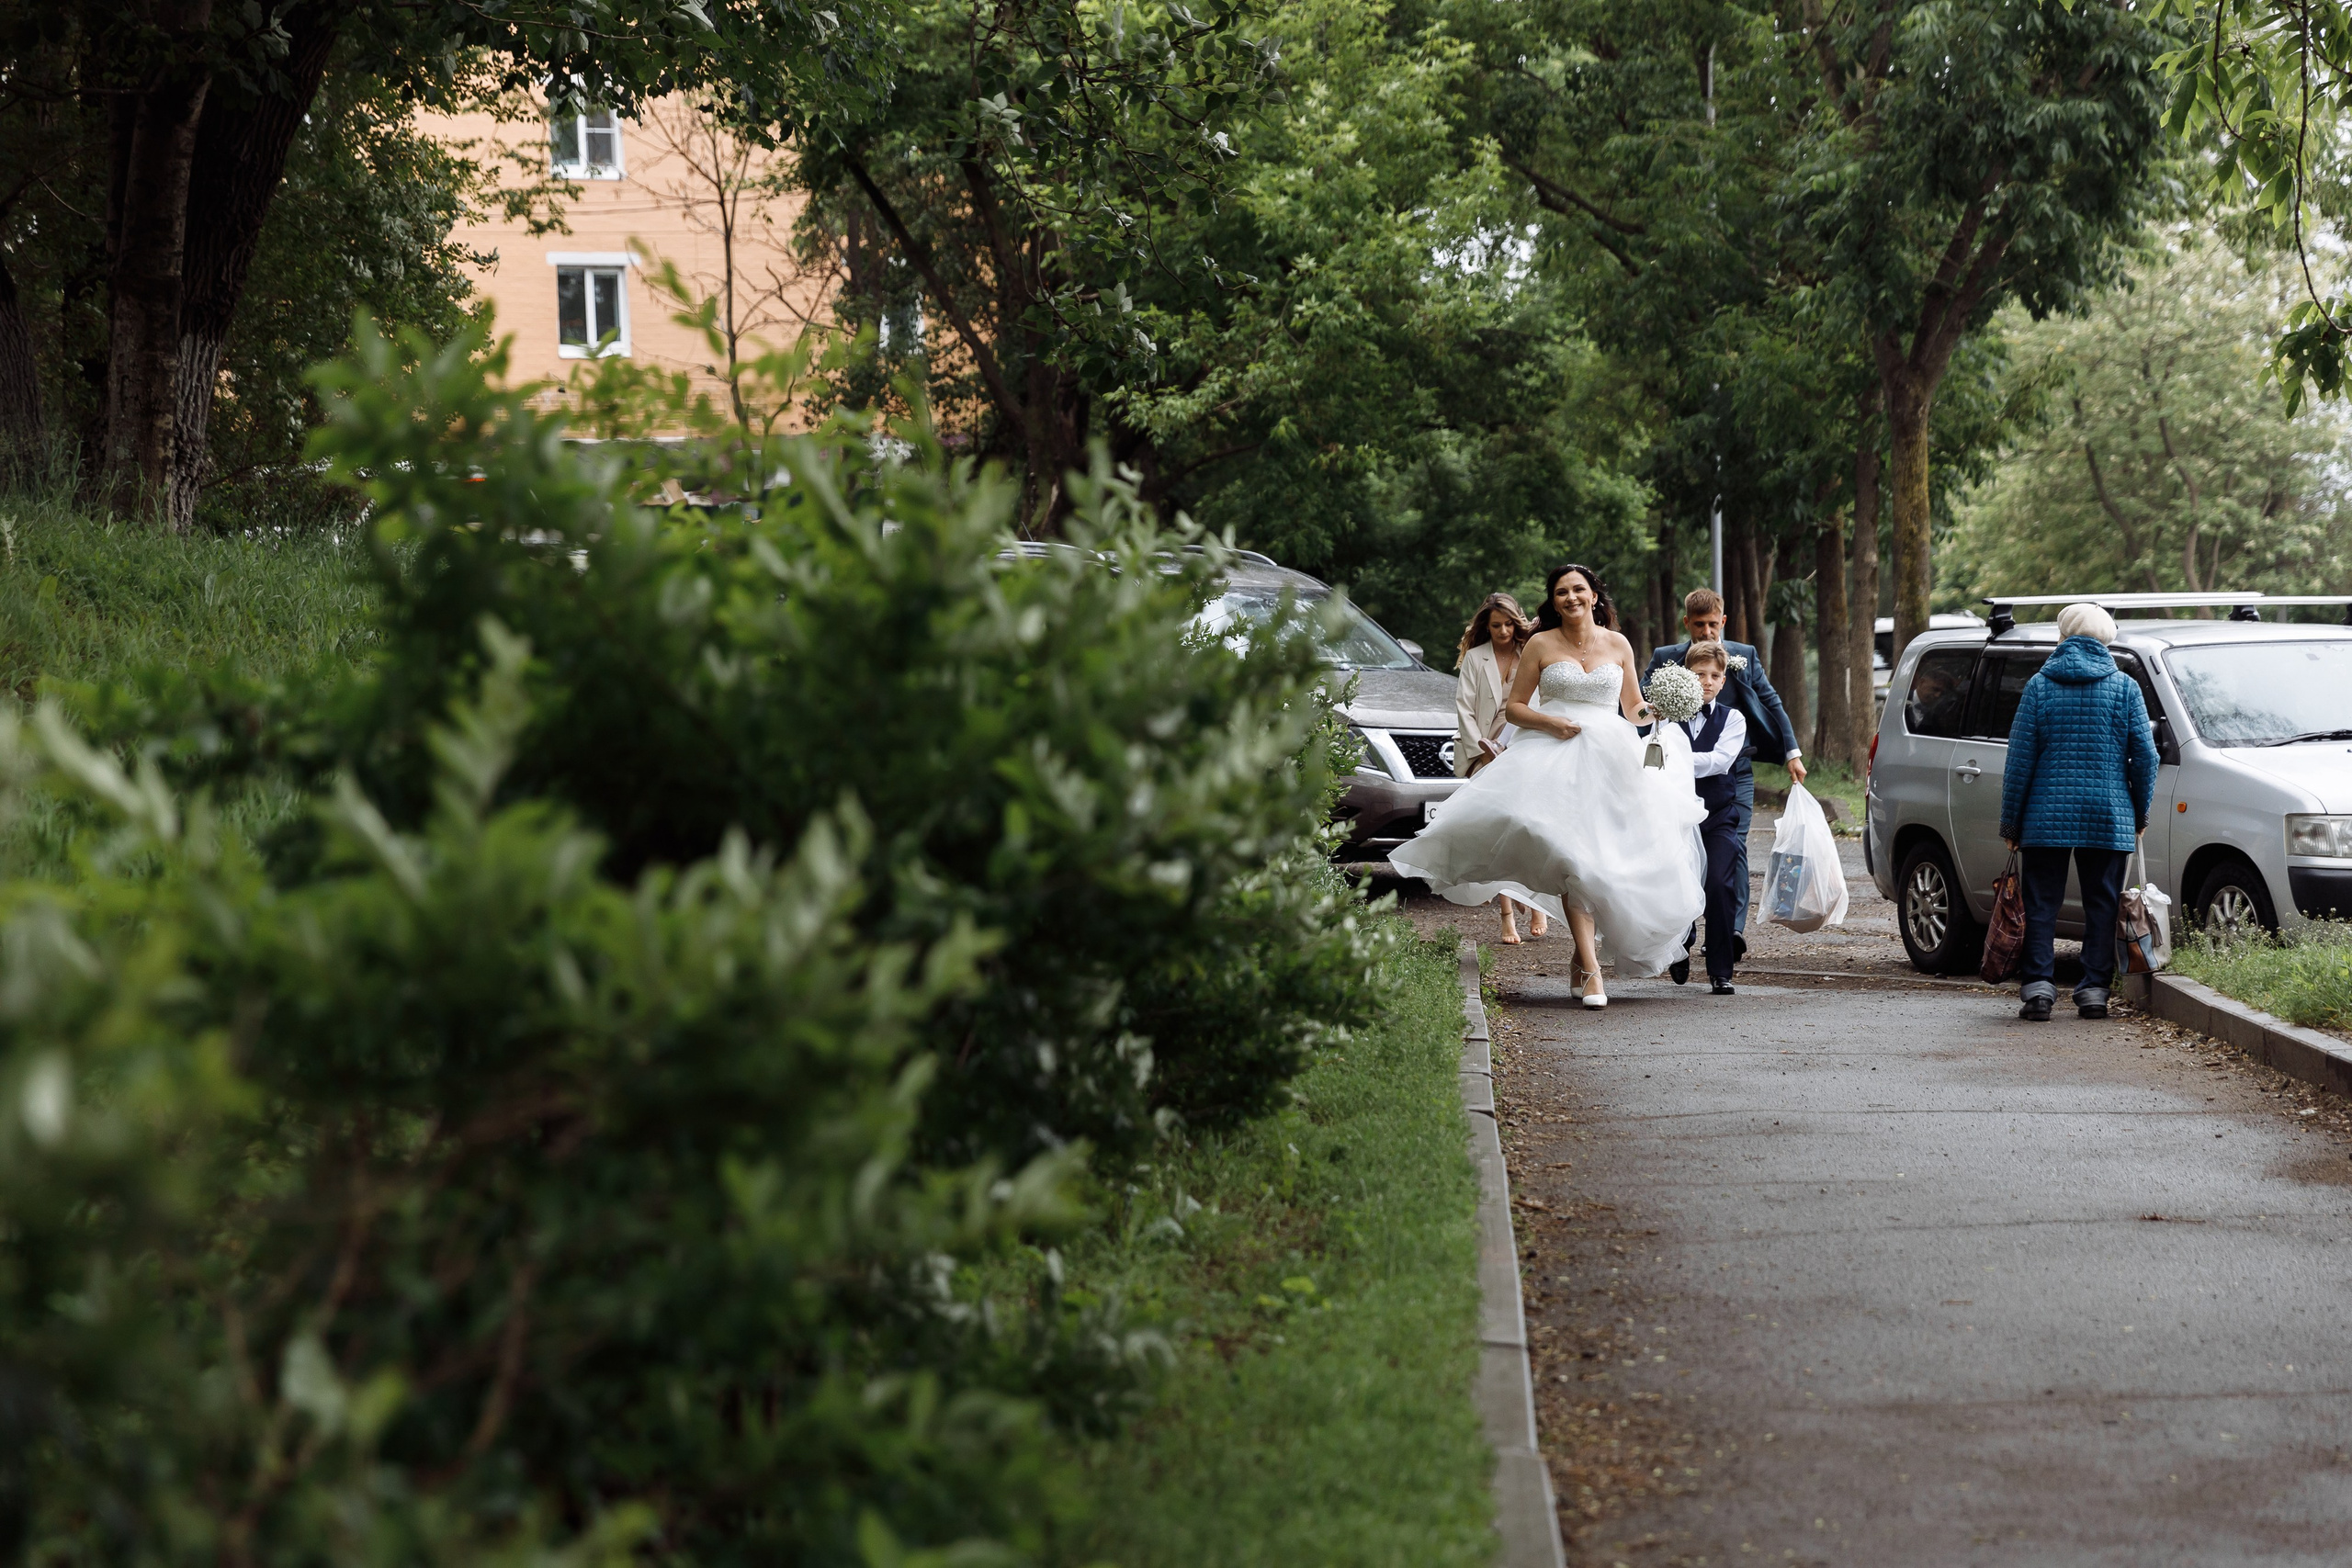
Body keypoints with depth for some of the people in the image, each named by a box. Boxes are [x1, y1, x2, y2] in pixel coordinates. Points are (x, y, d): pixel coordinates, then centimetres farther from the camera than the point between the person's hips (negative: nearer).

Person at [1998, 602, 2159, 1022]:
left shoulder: (2039, 686, 1)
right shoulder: (2125, 688, 3)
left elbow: (2019, 759, -1)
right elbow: (2145, 757, 2)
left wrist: (2010, 822, 5)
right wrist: (2140, 814, 14)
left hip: (2047, 815, -1)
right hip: (2108, 820, 1)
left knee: (2040, 902, 4)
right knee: (2102, 903, 7)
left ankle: (2038, 986, -5)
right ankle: (2094, 990, 4)